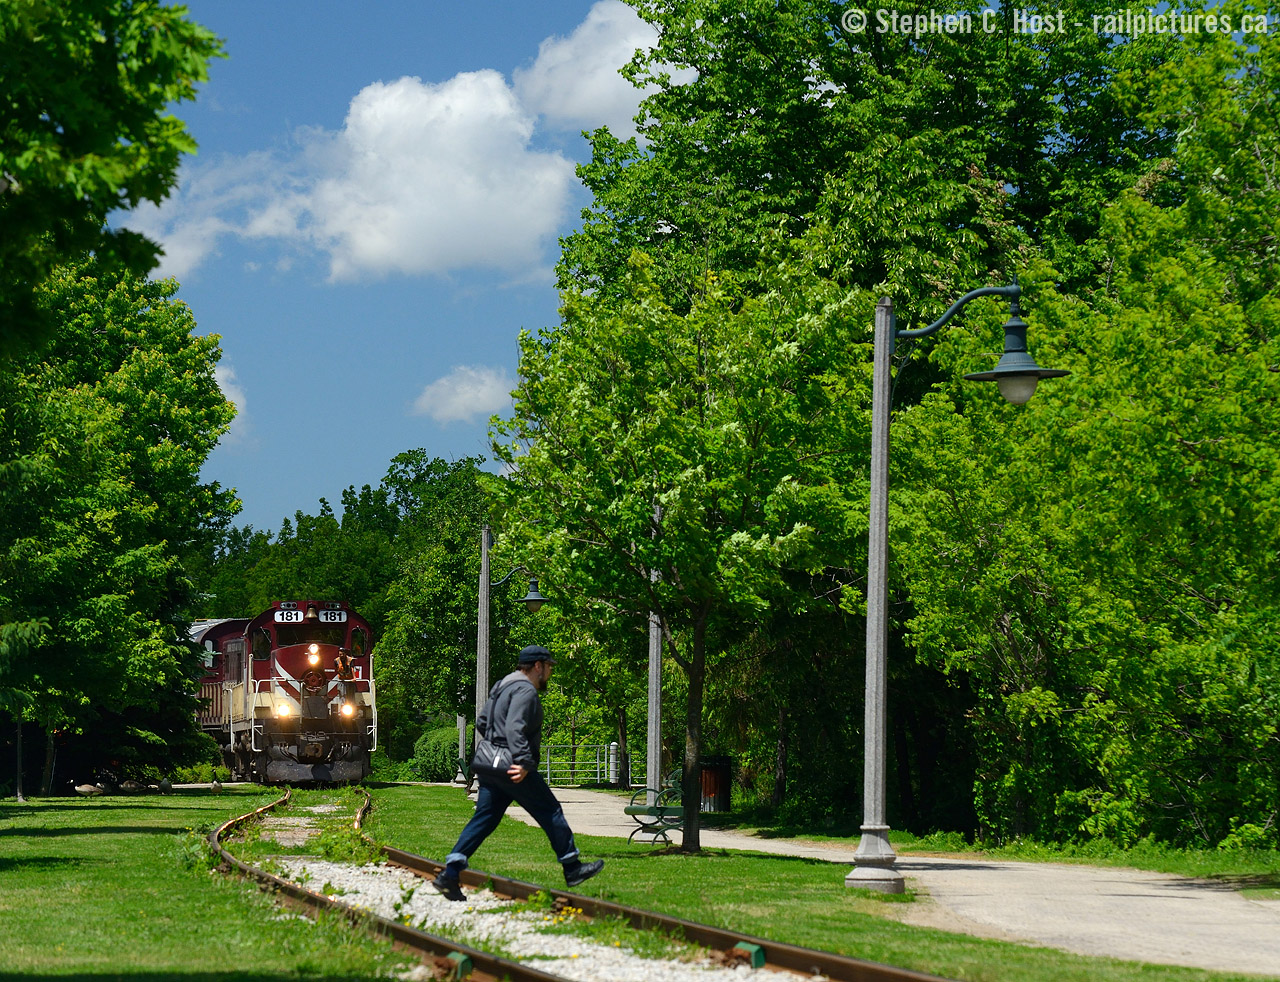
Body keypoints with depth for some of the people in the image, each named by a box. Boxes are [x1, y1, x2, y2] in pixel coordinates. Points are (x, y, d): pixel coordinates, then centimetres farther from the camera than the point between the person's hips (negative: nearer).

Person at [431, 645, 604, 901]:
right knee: (550, 813, 2)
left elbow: (481, 723, 25)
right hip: (514, 770, -9)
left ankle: (450, 872, -3)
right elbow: (515, 728, -26)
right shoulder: (525, 691, -12)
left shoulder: (502, 688, 20)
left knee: (484, 819, 6)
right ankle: (573, 869, 9)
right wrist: (524, 762, -32)